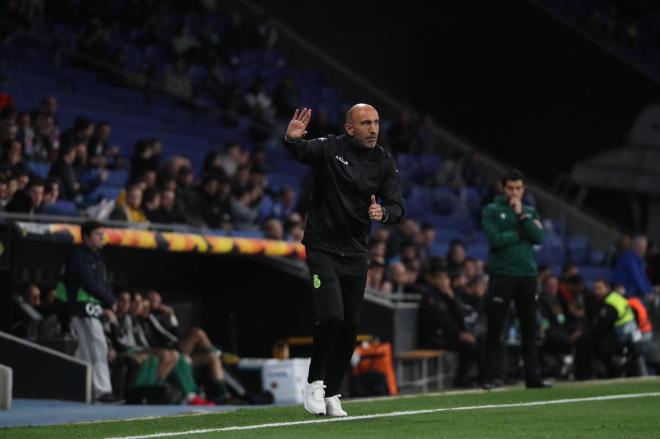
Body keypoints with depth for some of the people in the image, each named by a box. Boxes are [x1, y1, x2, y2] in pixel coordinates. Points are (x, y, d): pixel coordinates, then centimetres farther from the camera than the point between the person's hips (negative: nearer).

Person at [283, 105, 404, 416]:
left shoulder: (384, 162, 2)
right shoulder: (330, 149, -9)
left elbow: (397, 208, -3)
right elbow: (301, 152, -27)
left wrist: (383, 213, -27)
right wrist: (292, 139, -50)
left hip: (356, 253, 4)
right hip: (323, 247, -4)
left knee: (350, 326, 5)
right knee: (332, 316, -18)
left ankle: (331, 394, 18)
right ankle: (314, 383, 1)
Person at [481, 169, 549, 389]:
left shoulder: (530, 212, 14)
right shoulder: (491, 211, 2)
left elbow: (539, 238, -2)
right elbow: (495, 239, -12)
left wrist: (522, 216, -8)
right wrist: (523, 233, -5)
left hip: (527, 274, 4)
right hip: (502, 275, -4)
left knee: (530, 328, 5)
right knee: (496, 328, -3)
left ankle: (532, 376, 10)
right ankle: (494, 376, 1)